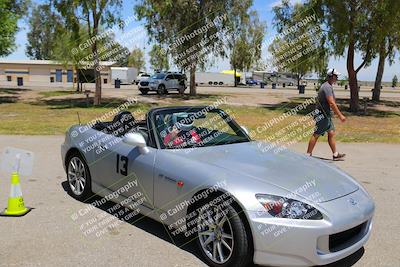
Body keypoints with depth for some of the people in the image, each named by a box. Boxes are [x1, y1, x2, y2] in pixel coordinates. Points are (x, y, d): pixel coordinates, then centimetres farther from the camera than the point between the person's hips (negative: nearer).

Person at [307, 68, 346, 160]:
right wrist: (340, 115, -23)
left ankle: (335, 154, 16)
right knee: (316, 135, -3)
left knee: (331, 133, 11)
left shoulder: (328, 86, 14)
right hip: (322, 115, -10)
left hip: (327, 115, 10)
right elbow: (332, 103, -25)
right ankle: (308, 154, 5)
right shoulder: (327, 87, -19)